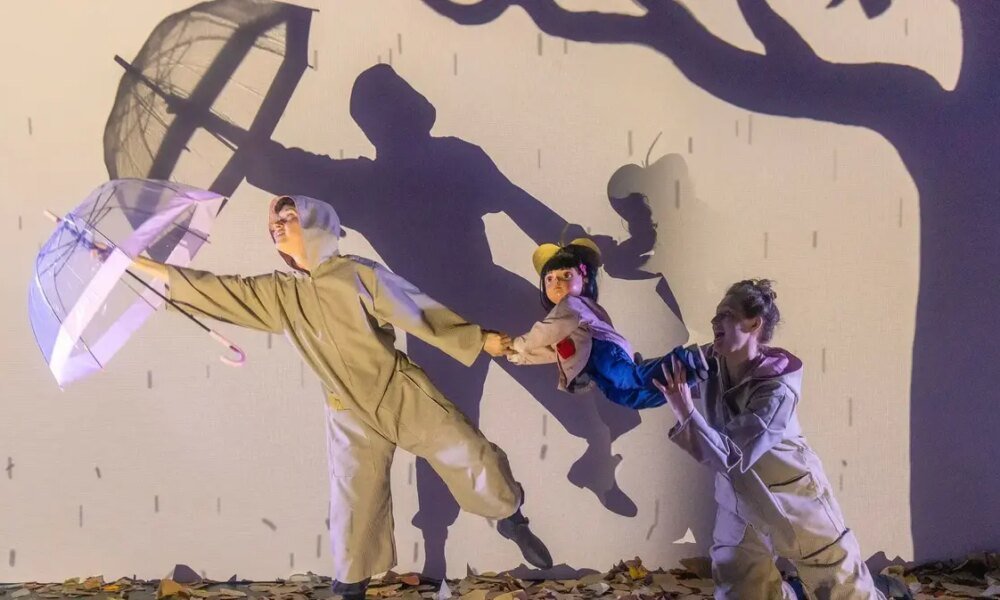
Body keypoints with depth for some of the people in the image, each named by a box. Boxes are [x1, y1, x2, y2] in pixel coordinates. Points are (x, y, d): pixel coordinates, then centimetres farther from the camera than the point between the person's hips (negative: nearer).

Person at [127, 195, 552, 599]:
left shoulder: (359, 274, -9)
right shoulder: (276, 293, 2)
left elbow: (419, 313, -6)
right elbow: (212, 289, 5)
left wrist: (480, 339, -6)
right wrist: (143, 265, 3)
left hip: (405, 394, -2)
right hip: (351, 415, 3)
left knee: (473, 458, -5)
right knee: (351, 505, 4)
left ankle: (512, 522, 21)